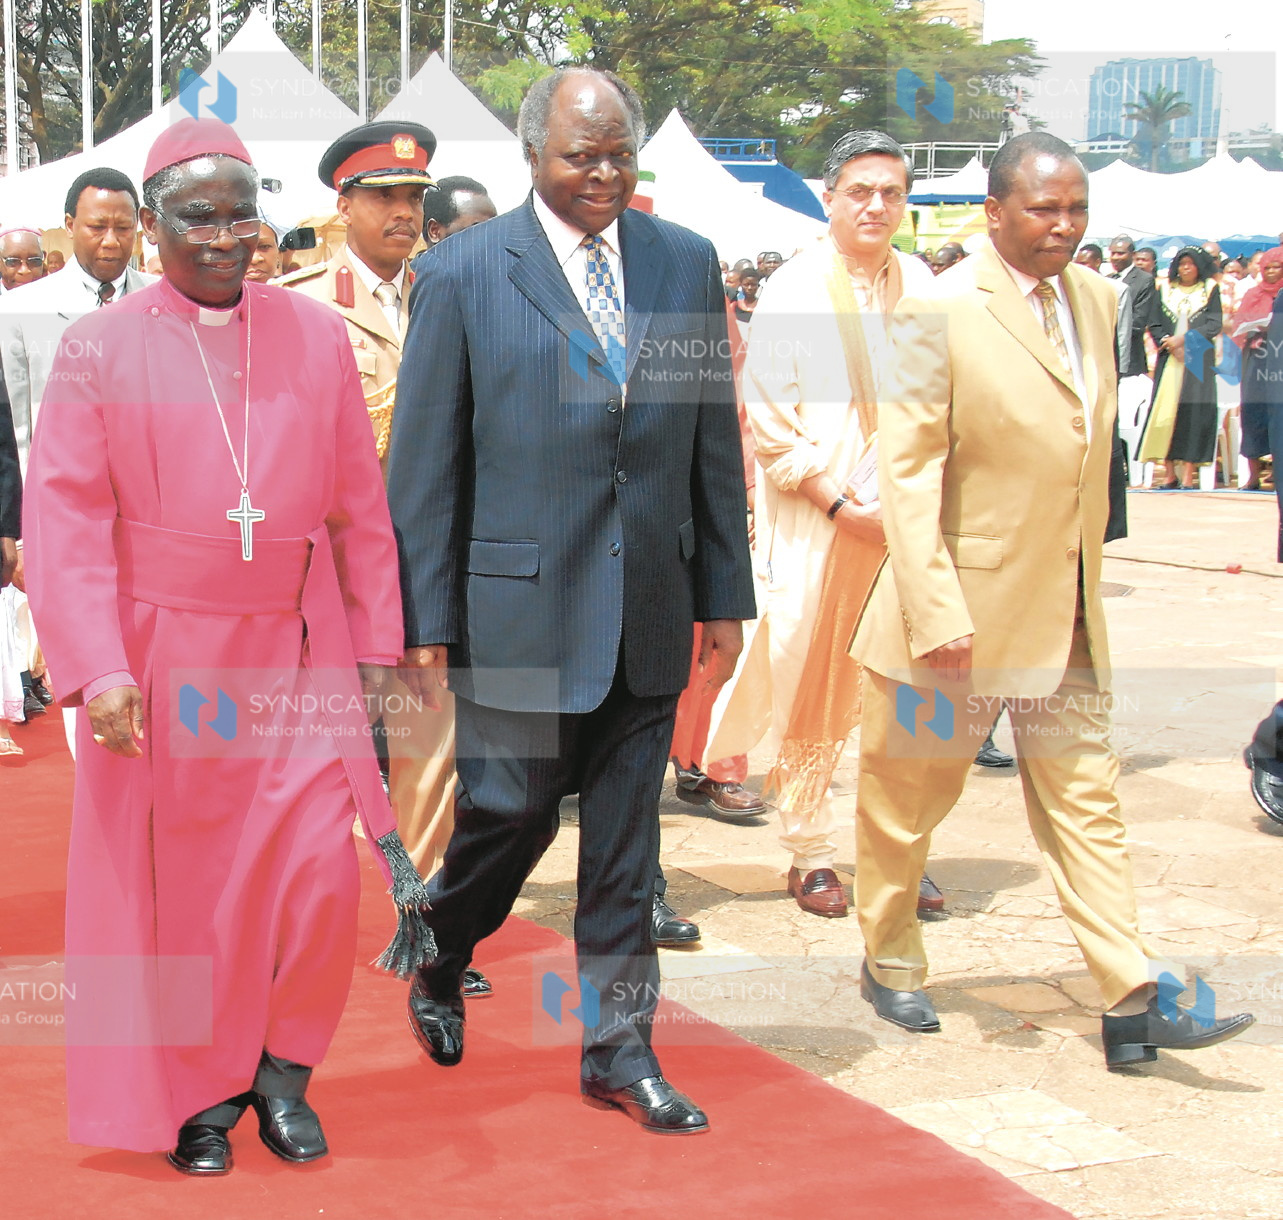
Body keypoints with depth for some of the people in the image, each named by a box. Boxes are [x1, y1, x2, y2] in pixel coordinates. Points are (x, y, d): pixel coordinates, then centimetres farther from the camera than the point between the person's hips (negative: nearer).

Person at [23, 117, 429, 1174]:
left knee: (319, 867, -4)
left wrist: (377, 643, 6)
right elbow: (64, 520, -6)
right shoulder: (99, 350, -1)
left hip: (296, 652, 2)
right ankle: (197, 1094, 24)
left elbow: (360, 504, 8)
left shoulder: (317, 337, 5)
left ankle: (280, 1068, 19)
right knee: (173, 878, 7)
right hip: (159, 660, -1)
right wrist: (96, 669, -16)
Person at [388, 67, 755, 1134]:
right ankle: (440, 967, 32)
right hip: (518, 603, -3)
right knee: (511, 812, 2)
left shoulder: (687, 264, 7)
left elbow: (714, 439, 10)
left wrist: (726, 593, 8)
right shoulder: (463, 274, -4)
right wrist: (425, 619, -5)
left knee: (627, 839, 9)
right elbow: (424, 461, -3)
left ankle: (619, 1048, 21)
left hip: (649, 607, 4)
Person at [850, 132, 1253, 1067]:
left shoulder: (1097, 301, 7)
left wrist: (1084, 578, 17)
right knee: (910, 795, 11)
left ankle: (1132, 1004, 5)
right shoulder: (940, 314, -14)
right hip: (962, 614, -6)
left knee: (1088, 800, 4)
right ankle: (890, 963, 30)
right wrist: (934, 610, -22)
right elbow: (907, 470, -16)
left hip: (1065, 614, 6)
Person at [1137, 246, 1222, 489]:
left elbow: (1214, 324, -2)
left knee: (1194, 412, -9)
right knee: (1166, 411, -5)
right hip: (1169, 359, 2)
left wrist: (1183, 338, -13)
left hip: (1198, 360, -2)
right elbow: (1155, 324, 9)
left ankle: (1188, 474, -9)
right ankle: (1169, 473, -2)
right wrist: (1166, 342, -11)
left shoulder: (1210, 290, 7)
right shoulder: (1166, 290, 14)